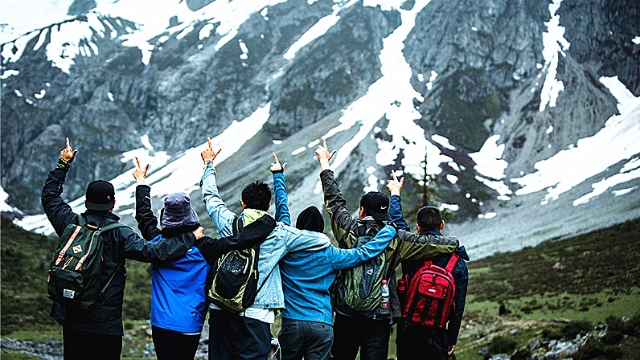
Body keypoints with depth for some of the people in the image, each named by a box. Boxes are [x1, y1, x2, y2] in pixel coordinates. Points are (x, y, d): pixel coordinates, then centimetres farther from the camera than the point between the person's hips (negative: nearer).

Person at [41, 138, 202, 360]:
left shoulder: (71, 224, -3)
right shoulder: (118, 234, -15)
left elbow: (49, 196, 14)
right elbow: (153, 252, -21)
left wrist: (63, 164, 21)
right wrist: (190, 238, -13)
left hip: (71, 319, 4)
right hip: (106, 324, -4)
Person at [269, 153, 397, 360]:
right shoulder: (329, 255, -1)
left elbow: (282, 211, 13)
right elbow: (366, 252, 0)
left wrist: (278, 176, 23)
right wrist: (392, 228, 12)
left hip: (292, 323, 1)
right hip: (322, 326, -1)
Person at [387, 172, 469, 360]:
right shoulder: (458, 263, -3)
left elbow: (397, 221, 12)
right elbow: (458, 305, 1)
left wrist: (395, 193, 28)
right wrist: (452, 338, 11)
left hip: (408, 328, 0)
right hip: (436, 331, 0)